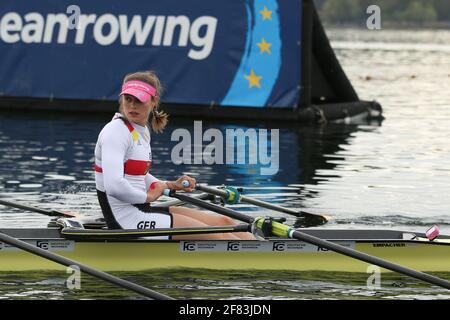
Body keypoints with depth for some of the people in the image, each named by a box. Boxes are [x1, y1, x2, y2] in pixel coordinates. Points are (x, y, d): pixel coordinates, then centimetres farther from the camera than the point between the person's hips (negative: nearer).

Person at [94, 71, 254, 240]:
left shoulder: (142, 131, 12)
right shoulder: (116, 131, -16)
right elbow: (114, 186, -29)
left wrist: (170, 185, 12)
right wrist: (148, 196, -13)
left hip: (139, 210, 10)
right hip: (126, 220, -10)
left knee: (223, 222, 7)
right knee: (218, 236, -9)